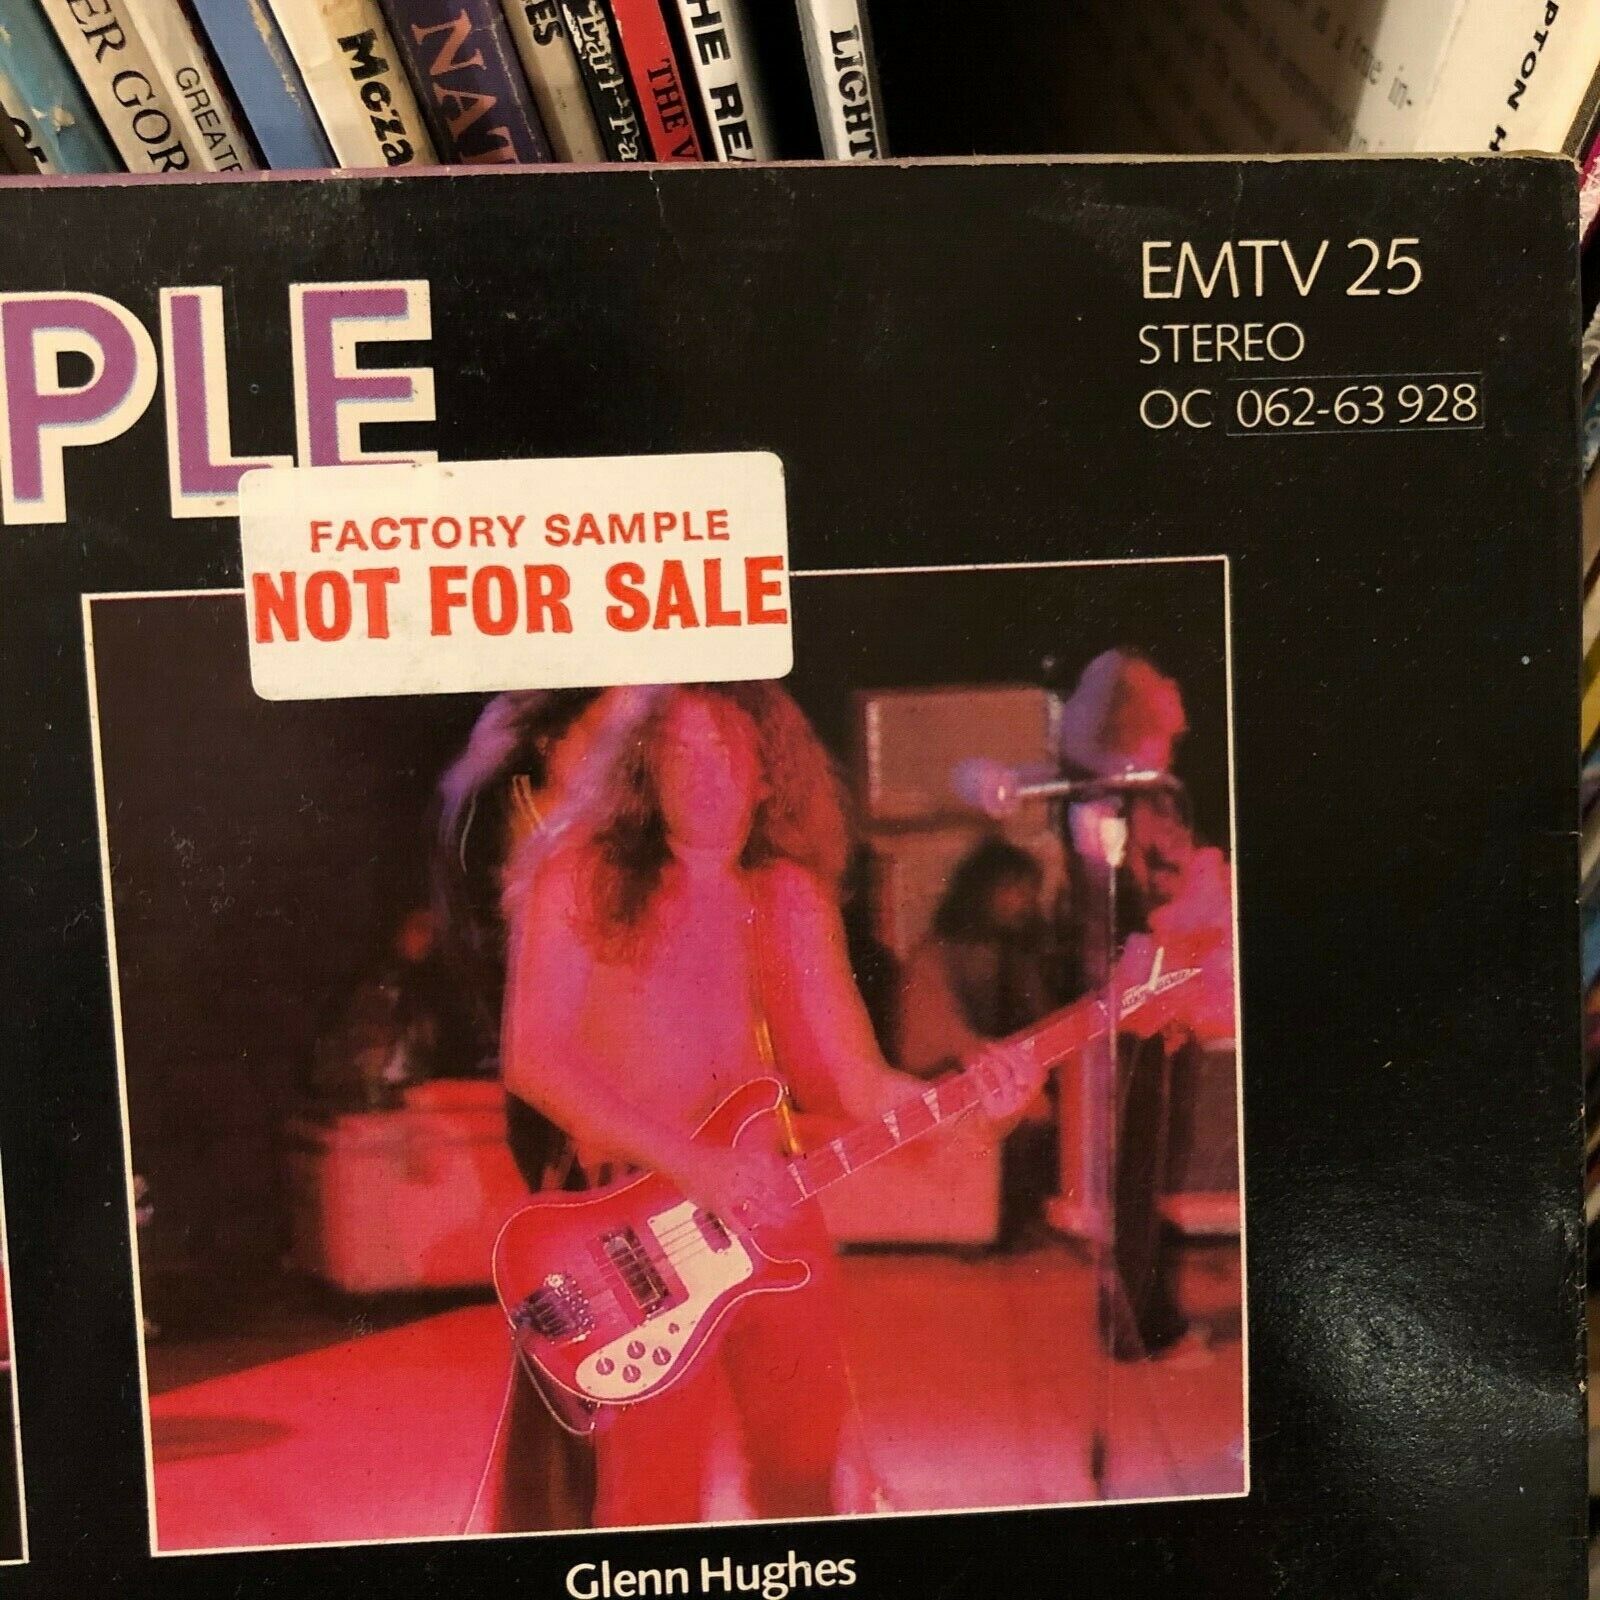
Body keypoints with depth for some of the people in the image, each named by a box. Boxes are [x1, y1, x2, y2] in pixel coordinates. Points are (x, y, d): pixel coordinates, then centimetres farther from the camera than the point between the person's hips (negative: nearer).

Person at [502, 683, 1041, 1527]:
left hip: (772, 1212, 4)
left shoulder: (793, 898, 6)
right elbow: (531, 1057, -10)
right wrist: (689, 1162, -18)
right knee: (654, 1494, 1)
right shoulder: (583, 880, -4)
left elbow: (853, 1076, 3)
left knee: (805, 1471, 17)